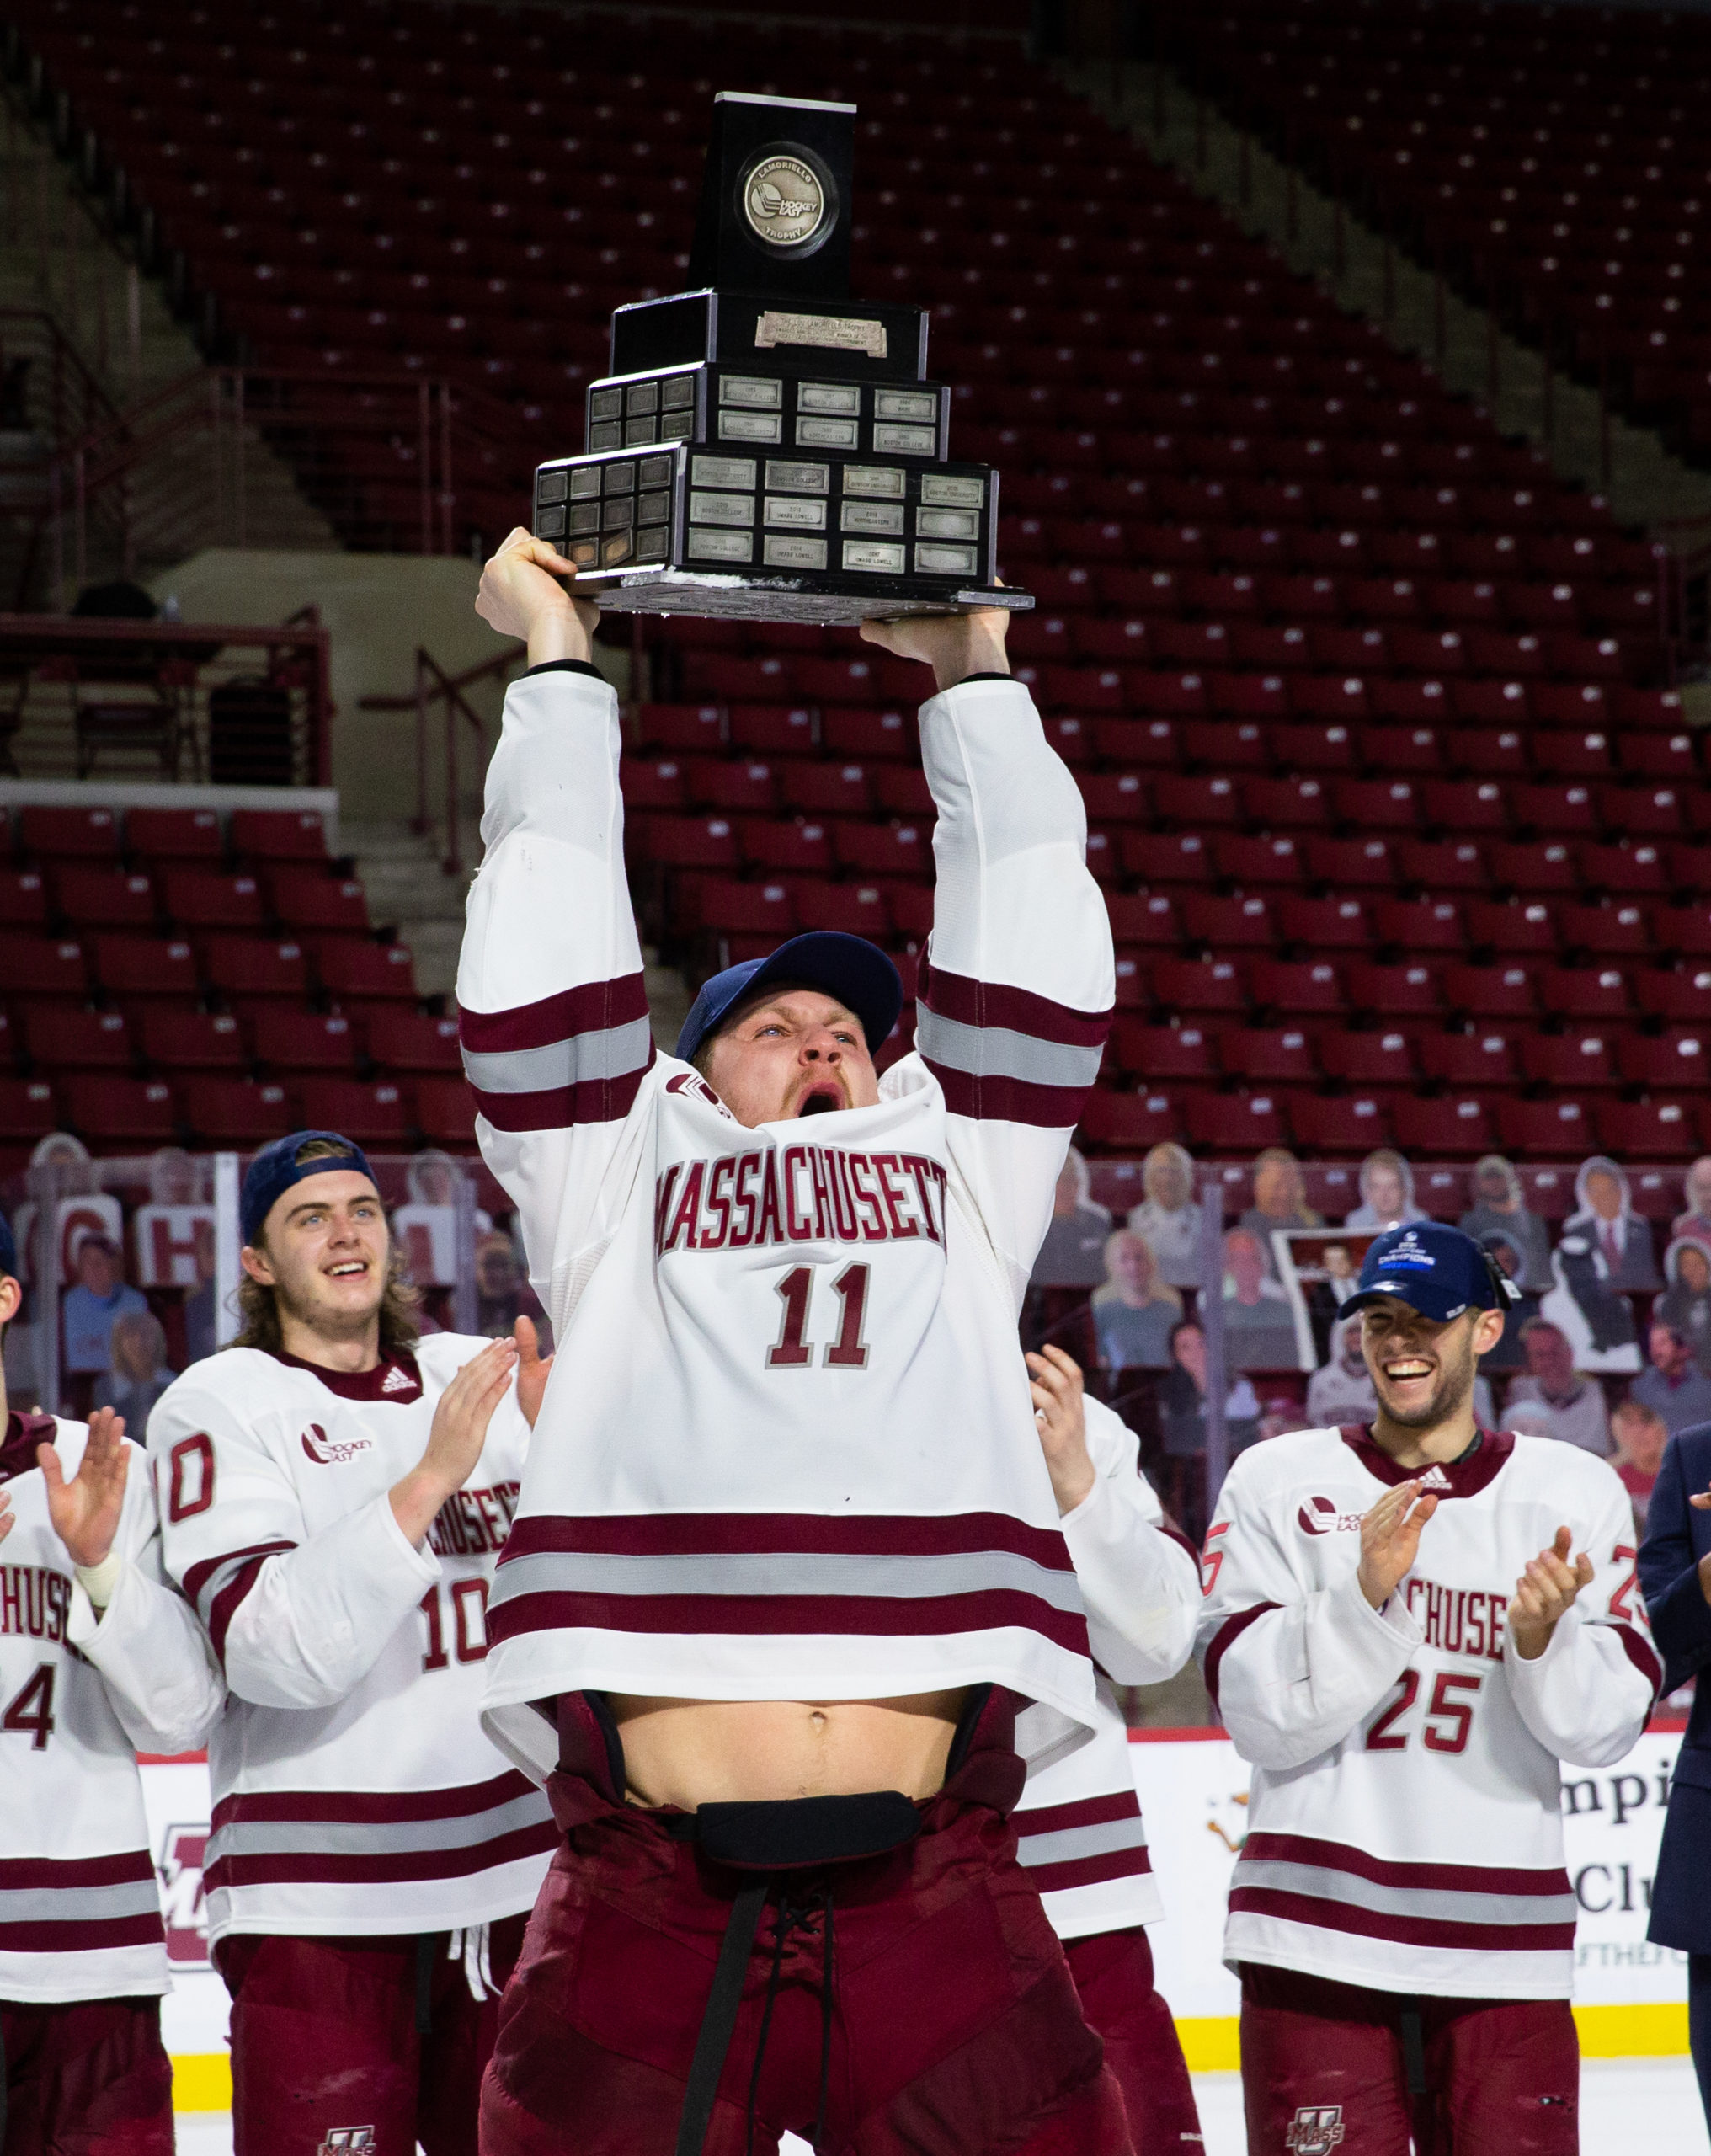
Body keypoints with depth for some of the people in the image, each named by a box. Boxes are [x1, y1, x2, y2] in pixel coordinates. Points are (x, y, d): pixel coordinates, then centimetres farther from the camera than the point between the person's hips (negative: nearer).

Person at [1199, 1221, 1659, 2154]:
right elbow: (1259, 1716, -5)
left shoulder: (1574, 1492, 9)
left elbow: (1608, 1726, 2)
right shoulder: (1278, 1482, 4)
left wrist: (1544, 1639, -17)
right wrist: (1365, 1598, -19)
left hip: (1502, 1937, 1)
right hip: (1320, 1932, -1)